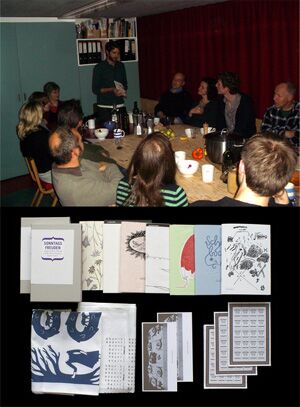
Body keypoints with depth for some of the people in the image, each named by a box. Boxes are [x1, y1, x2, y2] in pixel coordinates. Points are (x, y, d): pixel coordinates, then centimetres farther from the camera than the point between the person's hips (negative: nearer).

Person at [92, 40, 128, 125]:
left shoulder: (121, 66, 13)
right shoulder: (99, 67, -2)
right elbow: (95, 89, -5)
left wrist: (122, 90, -2)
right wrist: (112, 90, -17)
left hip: (120, 106, 4)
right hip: (104, 108, -4)